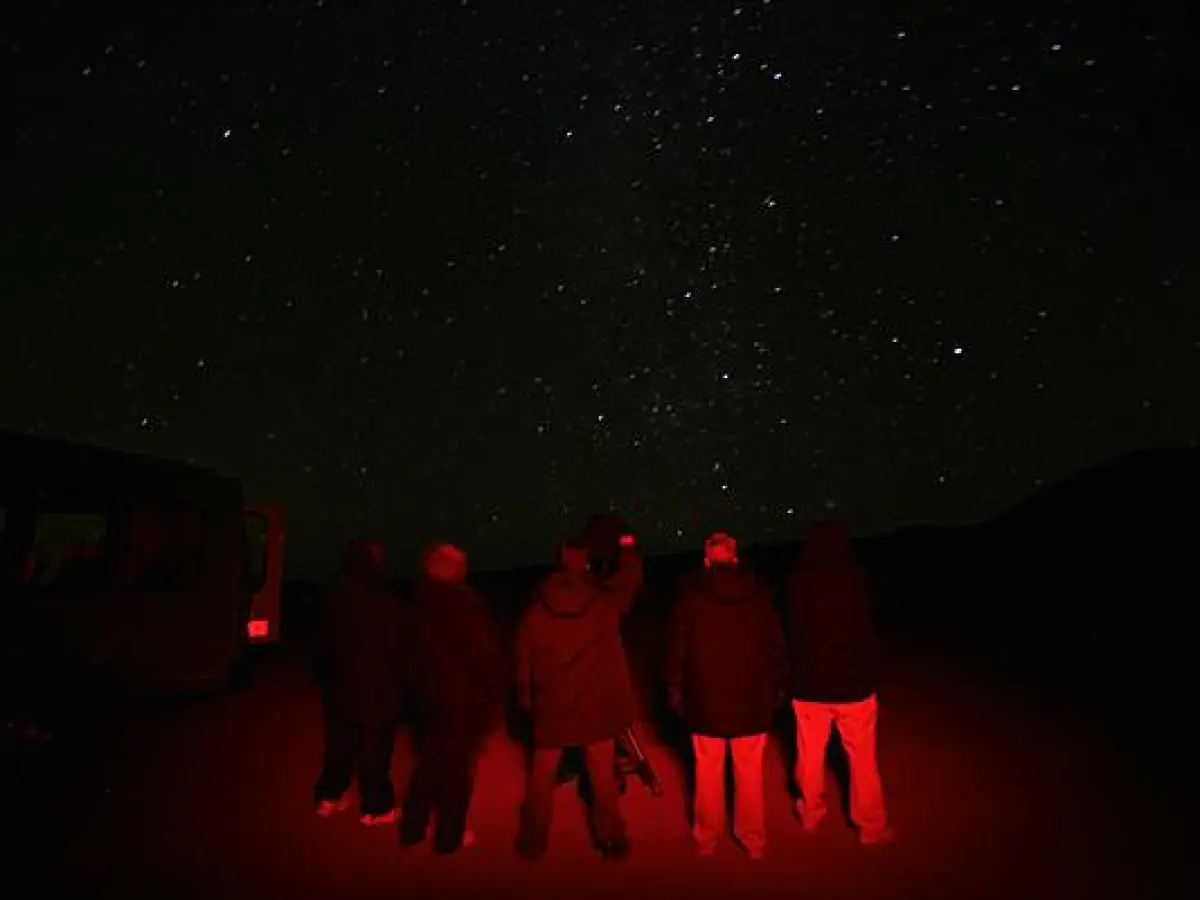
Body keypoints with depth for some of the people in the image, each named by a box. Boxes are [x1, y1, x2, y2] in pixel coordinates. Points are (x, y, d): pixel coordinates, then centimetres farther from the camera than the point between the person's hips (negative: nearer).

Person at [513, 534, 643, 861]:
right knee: (603, 776, 13)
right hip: (597, 705, -1)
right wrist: (628, 546, 26)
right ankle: (611, 840, 25)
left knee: (541, 775, 17)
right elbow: (630, 576, 8)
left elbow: (524, 658, 0)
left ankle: (533, 840, 29)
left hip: (552, 707, 1)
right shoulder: (604, 600, -10)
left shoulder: (537, 608, -7)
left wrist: (525, 698, 13)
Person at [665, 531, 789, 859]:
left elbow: (676, 648, -4)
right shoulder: (758, 593, -3)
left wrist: (675, 690, 7)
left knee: (708, 771, 12)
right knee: (750, 772, 13)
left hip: (705, 700, -1)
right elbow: (777, 646, 2)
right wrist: (778, 688, 12)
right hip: (752, 699, 1)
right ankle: (753, 839, 25)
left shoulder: (691, 595, -7)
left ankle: (707, 838, 26)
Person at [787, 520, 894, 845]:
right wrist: (870, 671, 9)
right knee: (863, 758, 13)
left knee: (810, 754, 17)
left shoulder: (796, 583, -9)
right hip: (854, 683, -2)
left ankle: (811, 813, 33)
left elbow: (790, 634, 2)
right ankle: (871, 825, 25)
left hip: (809, 684, 2)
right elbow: (869, 633, -5)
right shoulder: (855, 580, -16)